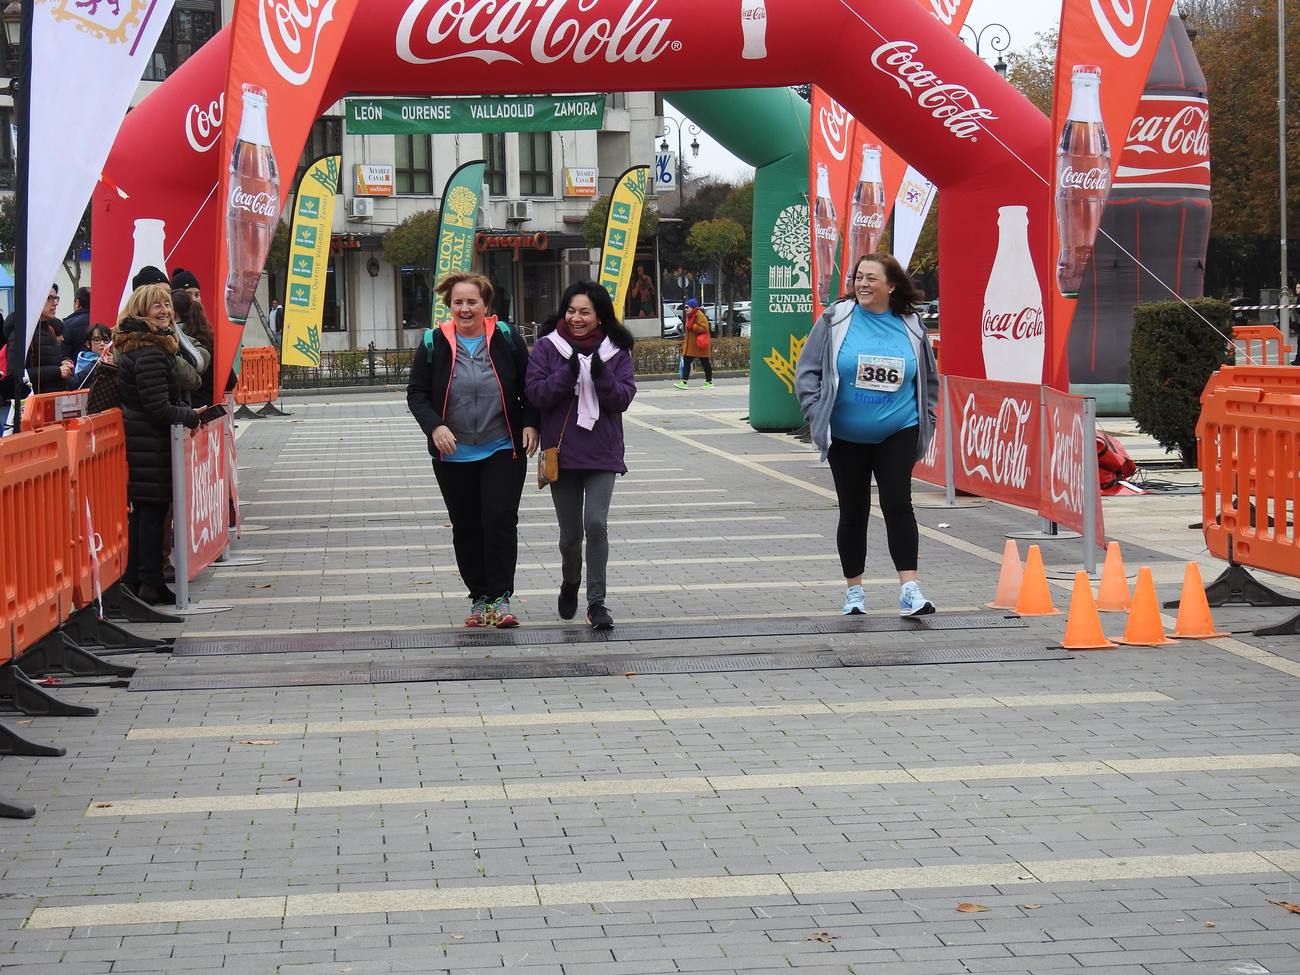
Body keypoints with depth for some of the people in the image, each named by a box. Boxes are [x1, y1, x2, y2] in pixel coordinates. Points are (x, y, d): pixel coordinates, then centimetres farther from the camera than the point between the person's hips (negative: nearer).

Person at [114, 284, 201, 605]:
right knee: (154, 509, -3)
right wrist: (192, 417, -7)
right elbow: (160, 409, -21)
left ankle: (132, 579, 19)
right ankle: (151, 584, 1)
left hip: (137, 439, 10)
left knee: (140, 511, 14)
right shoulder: (150, 353, -20)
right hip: (152, 443, -10)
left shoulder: (131, 347, 12)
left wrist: (187, 411, 13)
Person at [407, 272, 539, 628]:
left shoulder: (506, 338, 0)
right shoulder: (434, 343, 0)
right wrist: (434, 426, -15)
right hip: (453, 455, 2)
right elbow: (416, 393, 2)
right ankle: (479, 598, 19)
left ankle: (500, 598, -3)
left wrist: (530, 424, -5)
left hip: (503, 451, -1)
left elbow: (528, 386, 8)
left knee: (500, 519, -11)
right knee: (466, 528, 7)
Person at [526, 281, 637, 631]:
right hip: (562, 452, 0)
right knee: (570, 532, 8)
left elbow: (623, 398, -4)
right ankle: (570, 585, 37)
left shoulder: (615, 351, 2)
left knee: (596, 524, -14)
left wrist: (601, 375, -21)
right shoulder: (547, 347, 0)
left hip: (602, 454, 0)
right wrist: (568, 373, -21)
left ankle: (596, 602, -6)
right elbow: (535, 394, -8)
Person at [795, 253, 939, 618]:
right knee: (853, 512, 8)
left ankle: (909, 589, -13)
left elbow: (929, 379, 16)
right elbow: (807, 372, 0)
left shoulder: (911, 327, 2)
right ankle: (854, 590, 21)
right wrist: (818, 415, -7)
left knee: (898, 504, -12)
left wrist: (925, 420, 9)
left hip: (898, 434, 0)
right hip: (846, 437, 0)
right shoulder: (835, 320, -4)